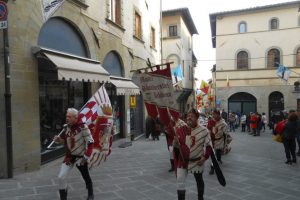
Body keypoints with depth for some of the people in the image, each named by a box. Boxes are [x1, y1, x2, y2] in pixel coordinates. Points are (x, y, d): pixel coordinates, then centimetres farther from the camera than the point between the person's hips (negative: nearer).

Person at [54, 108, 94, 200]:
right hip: (69, 156, 5)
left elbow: (90, 143, -21)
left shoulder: (82, 127, -23)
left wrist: (86, 157, -20)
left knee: (86, 177, 13)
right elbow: (64, 139, 14)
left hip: (80, 157, -5)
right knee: (61, 177, -2)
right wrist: (58, 139, -8)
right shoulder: (67, 127, -3)